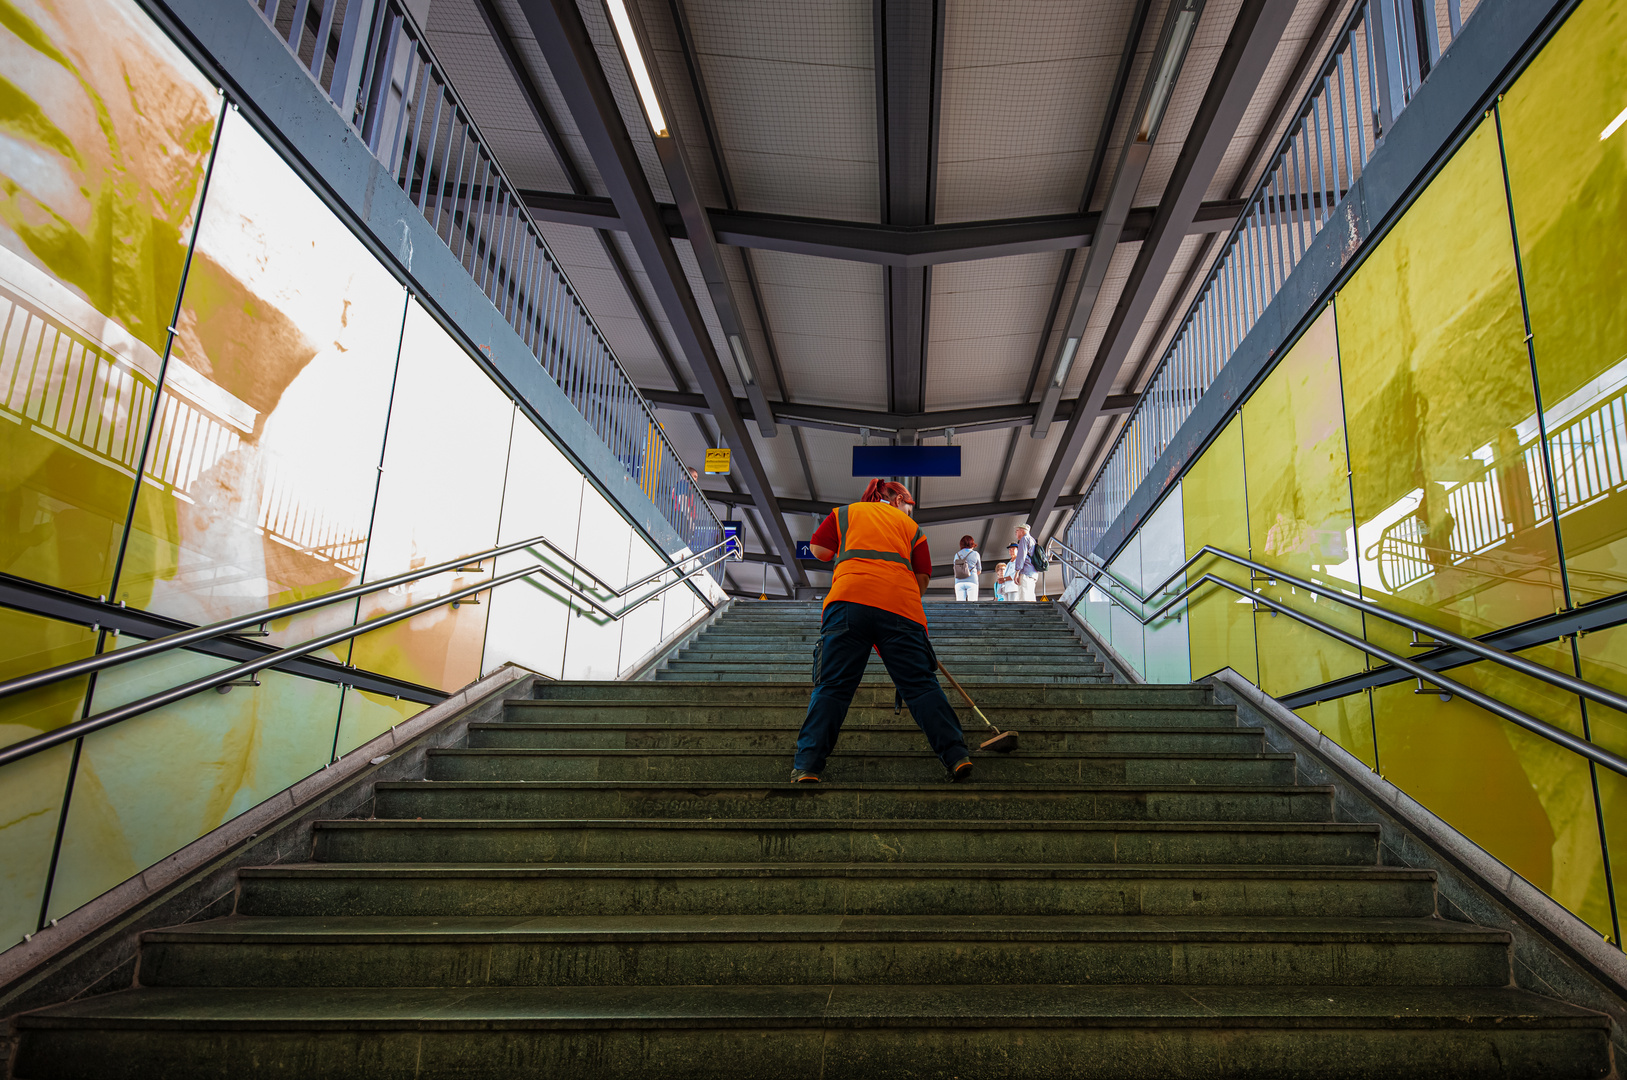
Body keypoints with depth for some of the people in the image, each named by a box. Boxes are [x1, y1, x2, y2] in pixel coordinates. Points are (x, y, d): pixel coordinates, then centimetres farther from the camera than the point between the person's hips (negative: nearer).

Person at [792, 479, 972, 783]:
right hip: (901, 605, 1)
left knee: (832, 685, -1)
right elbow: (922, 579, 18)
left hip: (849, 598, 0)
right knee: (921, 684, 4)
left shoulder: (844, 512, 25)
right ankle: (957, 756, 0)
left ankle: (807, 765, -7)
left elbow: (818, 550, 19)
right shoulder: (910, 526, 25)